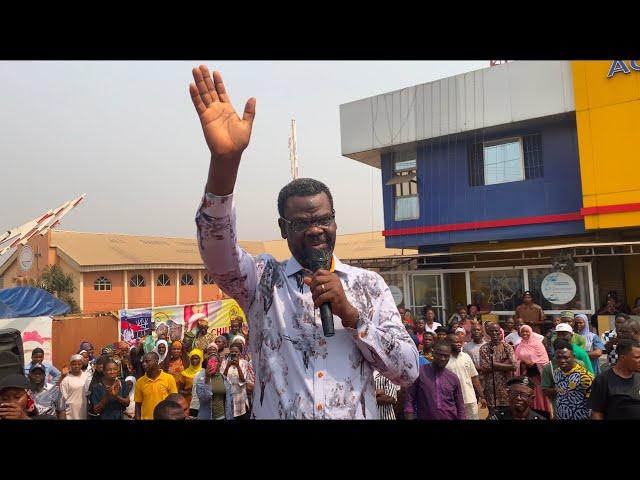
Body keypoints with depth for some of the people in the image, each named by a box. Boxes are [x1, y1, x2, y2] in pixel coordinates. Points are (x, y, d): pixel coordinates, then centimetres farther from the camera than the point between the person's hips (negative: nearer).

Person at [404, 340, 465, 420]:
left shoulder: (453, 378, 2)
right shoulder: (419, 372, -8)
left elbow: (460, 410, 7)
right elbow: (409, 402, -7)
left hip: (450, 418, 2)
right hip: (425, 417, -2)